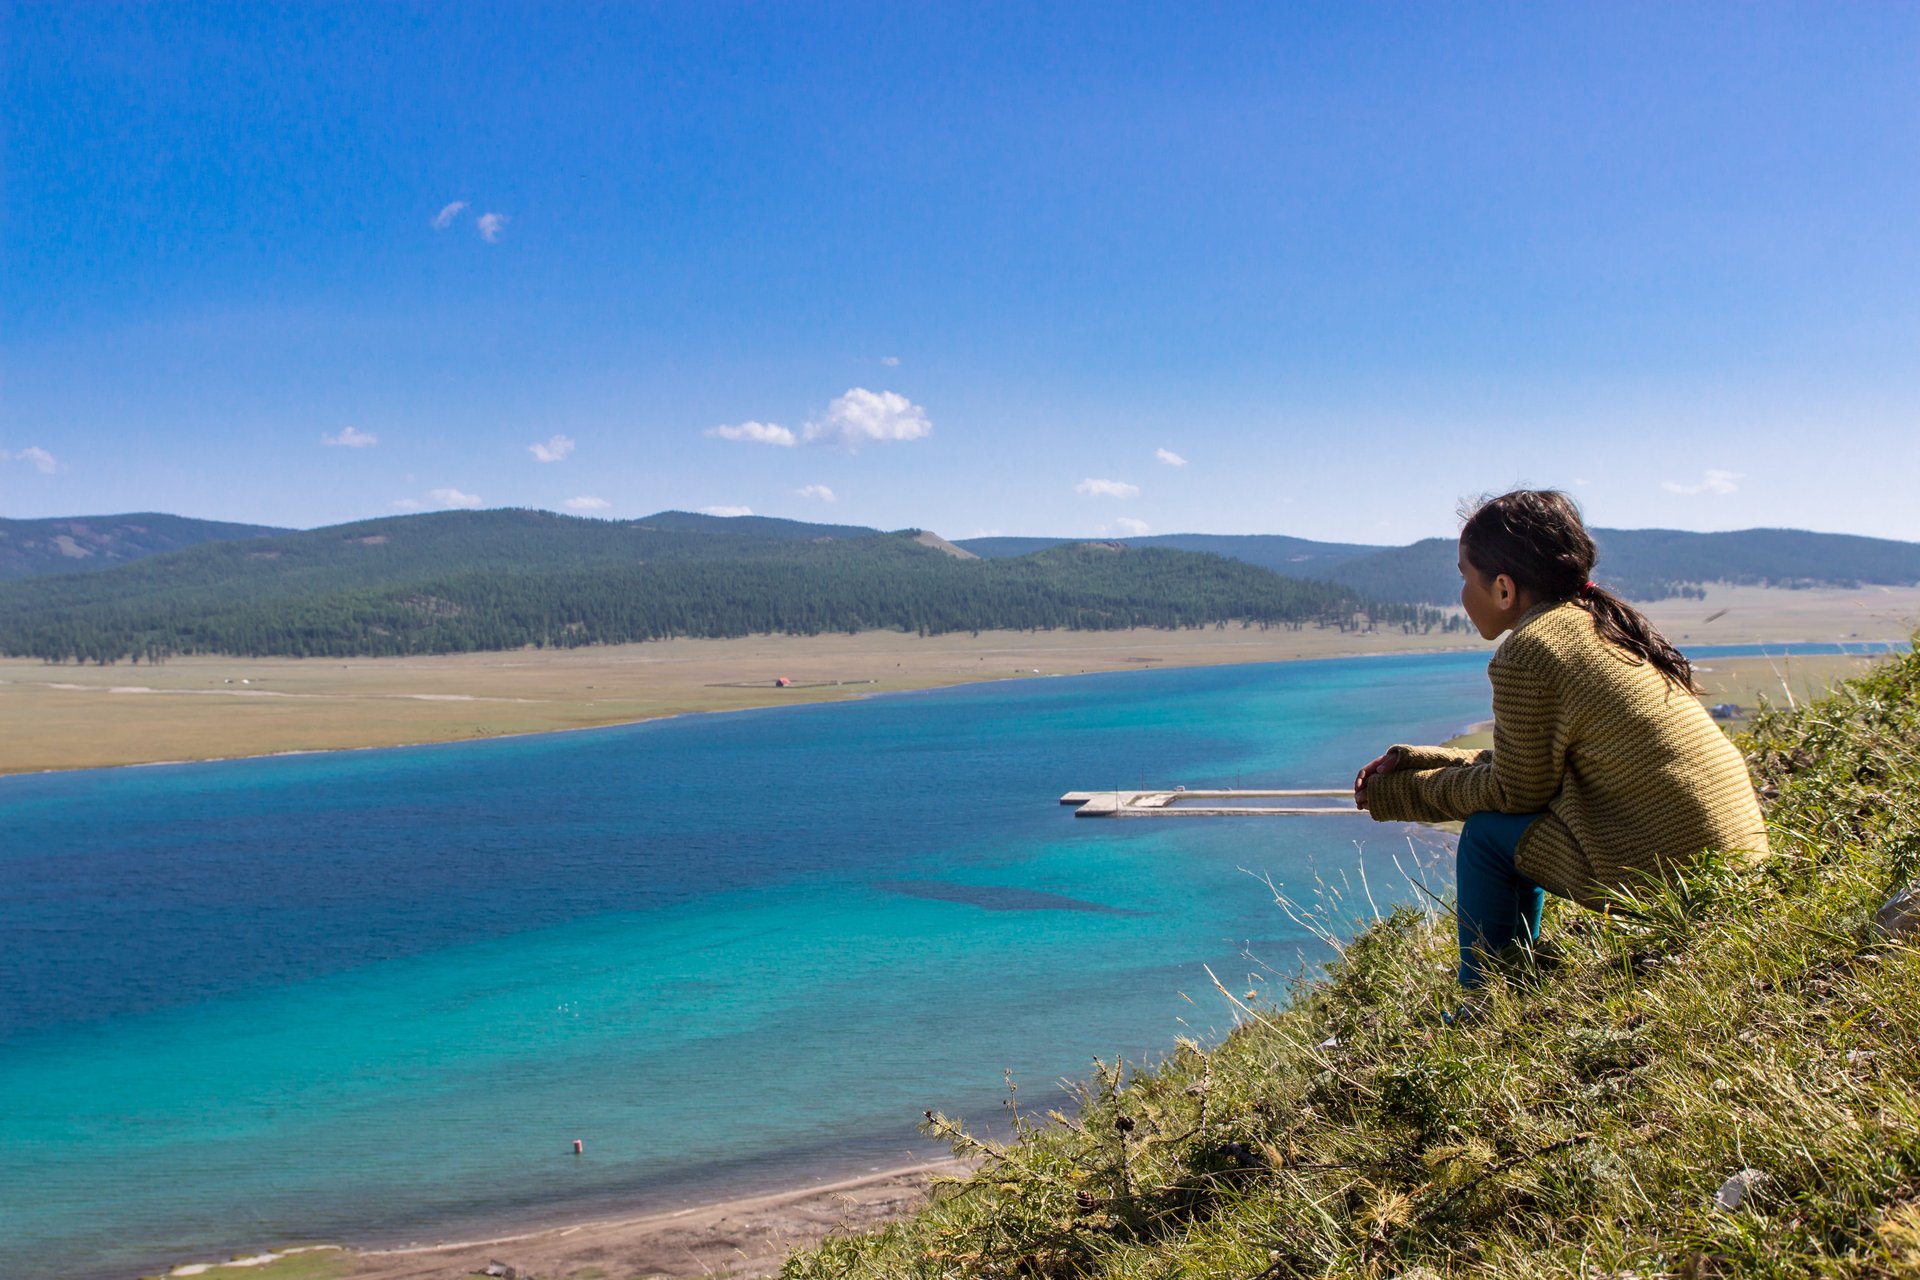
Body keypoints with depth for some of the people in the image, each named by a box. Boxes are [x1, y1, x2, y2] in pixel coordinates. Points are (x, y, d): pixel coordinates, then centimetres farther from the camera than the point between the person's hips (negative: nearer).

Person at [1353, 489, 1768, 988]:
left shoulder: (1526, 653, -14)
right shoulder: (1605, 624, 14)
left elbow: (1515, 790, -6)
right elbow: (1535, 765, 17)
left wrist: (1397, 793, 6)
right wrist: (1413, 761, 19)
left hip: (1671, 874, -9)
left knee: (1488, 834, 4)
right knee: (1518, 820, 22)